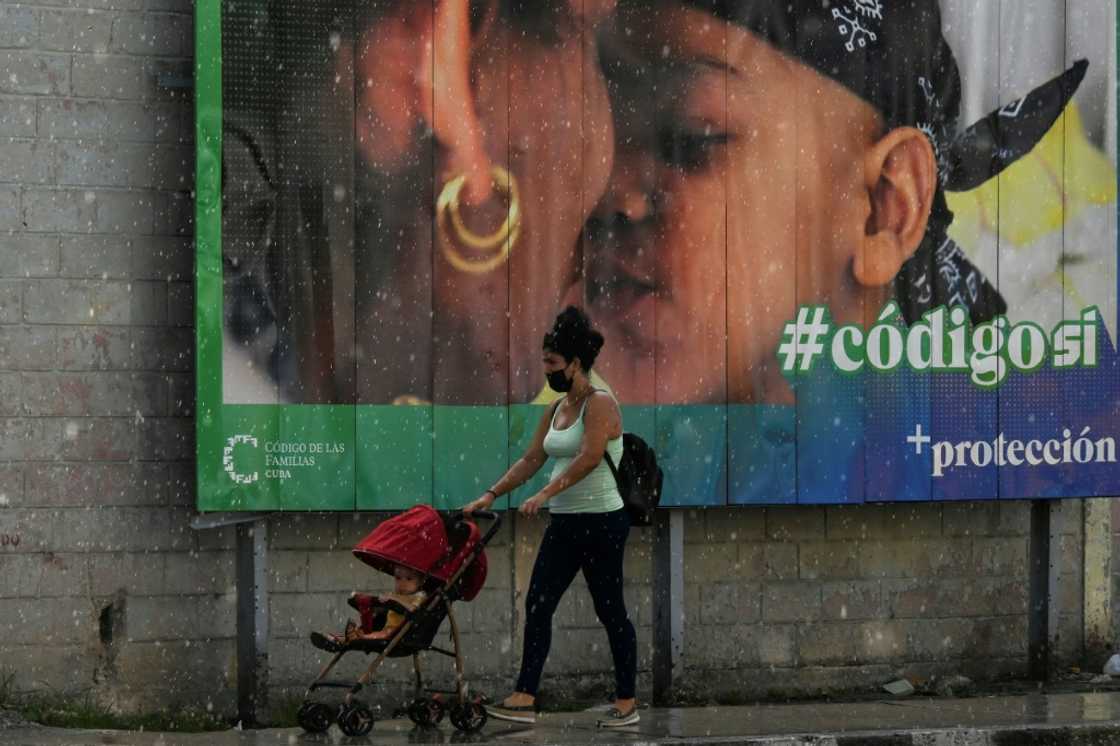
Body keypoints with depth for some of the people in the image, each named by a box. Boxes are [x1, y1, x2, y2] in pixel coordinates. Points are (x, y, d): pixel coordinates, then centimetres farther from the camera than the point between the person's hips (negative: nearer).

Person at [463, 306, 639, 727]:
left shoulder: (600, 405, -13)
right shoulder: (555, 410, 13)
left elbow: (589, 458, -26)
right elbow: (531, 461, 16)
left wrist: (545, 495, -32)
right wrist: (492, 495, 8)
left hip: (602, 522, -9)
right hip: (564, 523, 9)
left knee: (610, 611, 0)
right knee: (538, 605, 1)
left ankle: (627, 703, 9)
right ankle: (525, 699, -1)